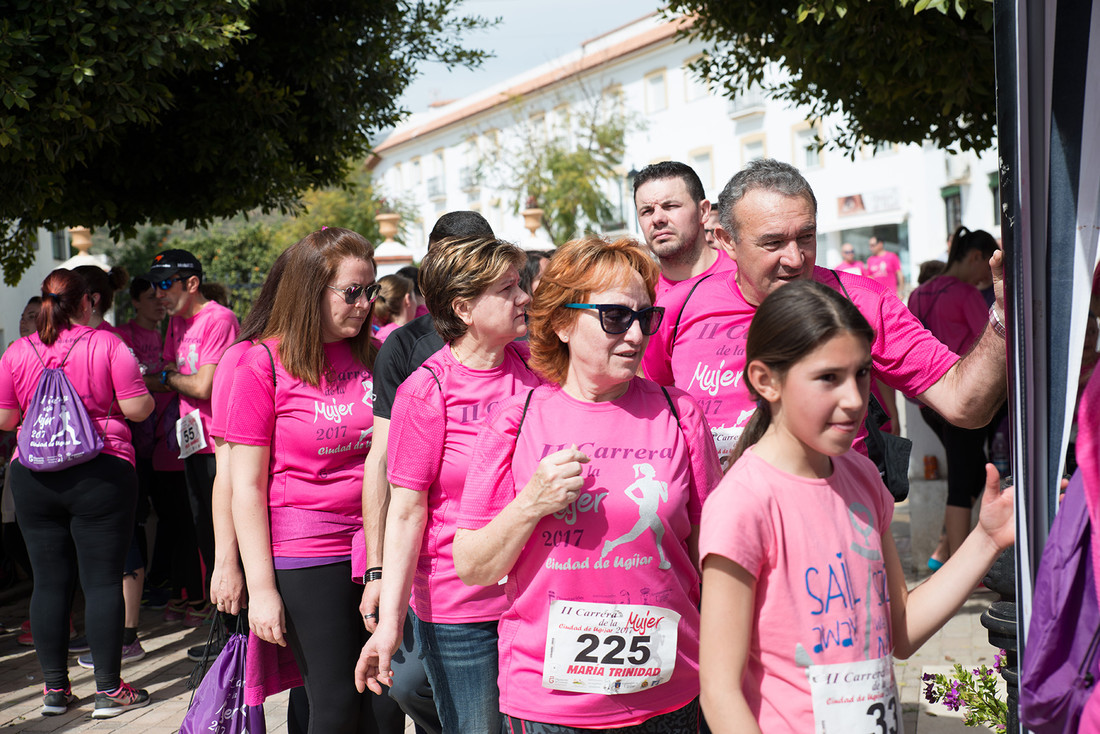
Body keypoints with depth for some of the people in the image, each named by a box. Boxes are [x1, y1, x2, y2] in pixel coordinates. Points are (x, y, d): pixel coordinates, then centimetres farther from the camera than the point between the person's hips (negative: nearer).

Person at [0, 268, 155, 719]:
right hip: (100, 475, -3)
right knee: (102, 581, 1)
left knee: (49, 582, 10)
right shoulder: (107, 345, -6)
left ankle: (54, 688, 17)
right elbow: (137, 408, -8)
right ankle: (108, 690, 6)